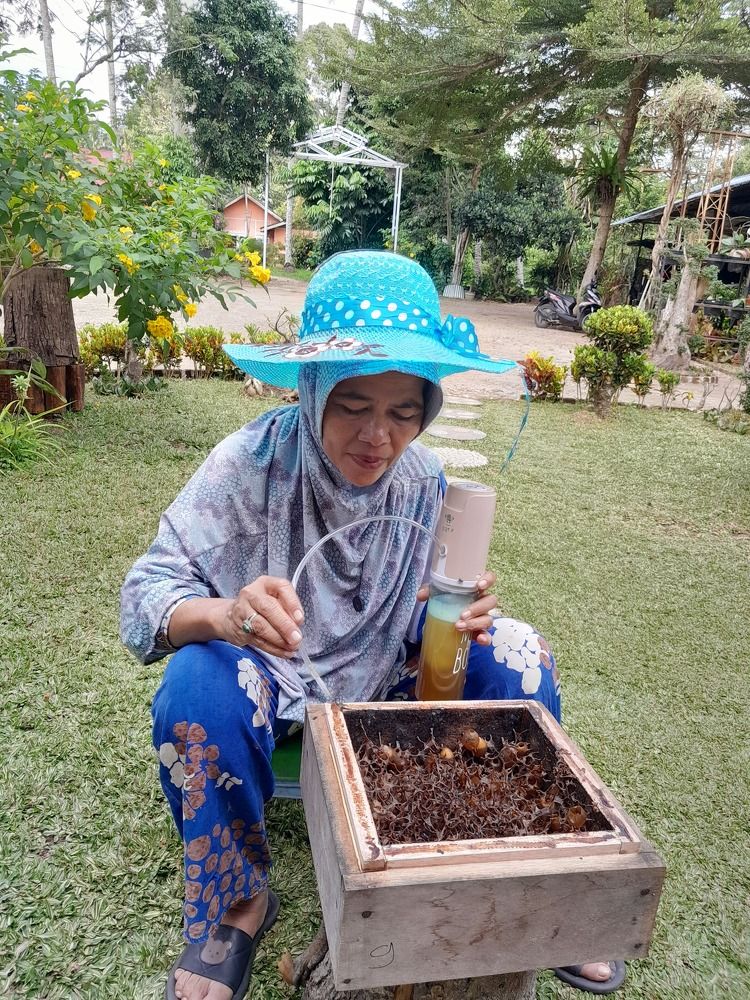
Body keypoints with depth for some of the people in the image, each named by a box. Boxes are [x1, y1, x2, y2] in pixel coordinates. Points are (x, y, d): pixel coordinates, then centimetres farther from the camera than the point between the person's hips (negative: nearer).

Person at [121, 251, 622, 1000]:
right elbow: (145, 591, -23)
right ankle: (235, 902, -4)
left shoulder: (425, 480, -10)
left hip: (385, 680, 3)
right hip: (271, 682, -2)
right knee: (199, 686, -34)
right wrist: (223, 614, -46)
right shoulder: (253, 462, -22)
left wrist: (461, 614, -25)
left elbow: (425, 610, 0)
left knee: (517, 656, -15)